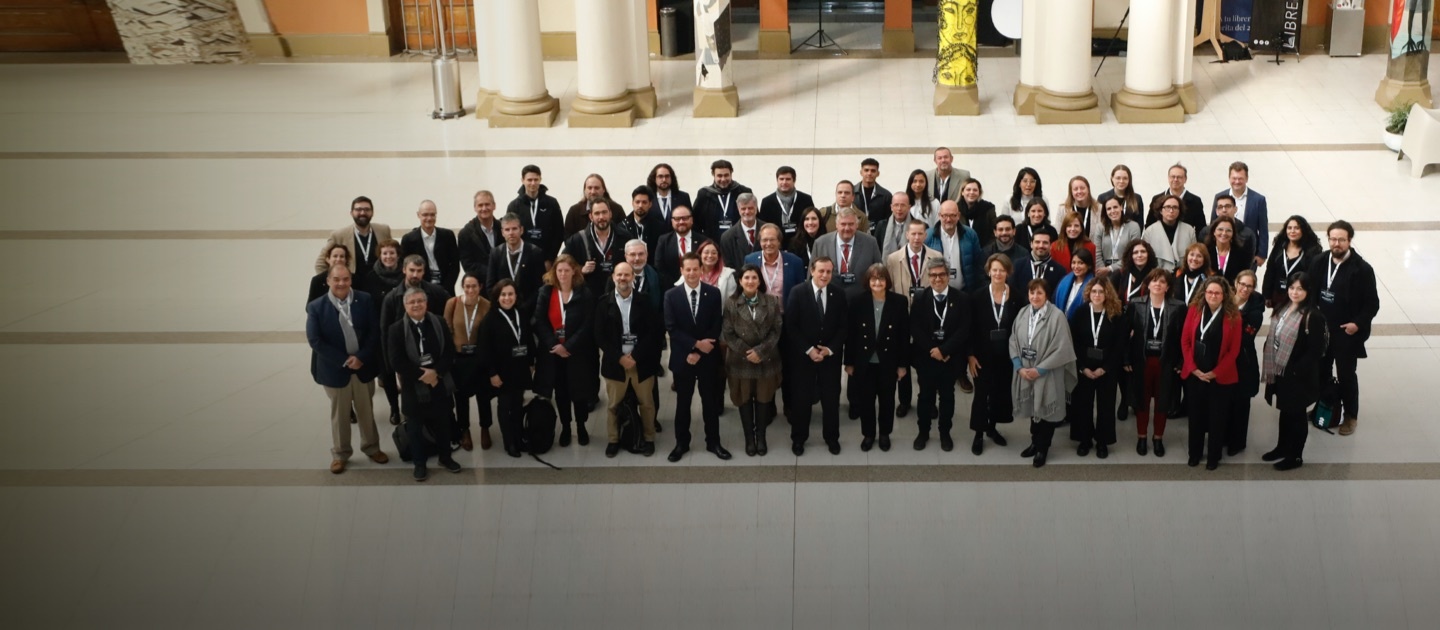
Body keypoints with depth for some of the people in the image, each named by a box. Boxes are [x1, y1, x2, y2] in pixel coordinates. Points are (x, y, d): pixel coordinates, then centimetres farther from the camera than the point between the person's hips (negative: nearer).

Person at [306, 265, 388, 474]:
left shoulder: (364, 300, -5)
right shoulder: (316, 307, -11)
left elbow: (374, 332, -6)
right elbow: (315, 340, -15)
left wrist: (361, 357, -18)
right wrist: (344, 361, -18)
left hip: (363, 366, 2)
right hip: (334, 369, -2)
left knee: (366, 411, 17)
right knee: (339, 414, 12)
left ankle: (371, 448, 35)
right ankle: (339, 454, 27)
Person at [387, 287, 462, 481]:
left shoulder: (439, 324, 0)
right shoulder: (396, 329, -9)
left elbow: (449, 352, -3)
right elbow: (396, 361, -14)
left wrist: (436, 372, -18)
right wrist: (421, 375, -18)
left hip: (439, 382, 3)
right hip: (413, 386, -2)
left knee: (443, 422, 15)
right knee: (415, 426, 8)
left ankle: (445, 457, 33)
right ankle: (419, 463, 22)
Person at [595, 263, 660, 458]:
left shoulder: (645, 301, -2)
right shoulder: (604, 302, 0)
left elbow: (653, 332, -5)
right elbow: (600, 335, -2)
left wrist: (635, 356, -12)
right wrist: (619, 357, -11)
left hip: (642, 361, 0)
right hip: (614, 362, 0)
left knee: (646, 403, 8)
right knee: (614, 404, 7)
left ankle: (649, 439, 22)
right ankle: (613, 439, 22)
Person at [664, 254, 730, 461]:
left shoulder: (713, 293, -3)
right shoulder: (671, 295, -4)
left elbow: (716, 327, -6)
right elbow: (671, 328, -9)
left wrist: (699, 352, -12)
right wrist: (696, 344, -18)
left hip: (707, 357, 0)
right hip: (682, 357, 0)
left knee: (710, 401, 9)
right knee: (682, 402, 9)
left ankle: (713, 442, 21)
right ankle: (681, 443, 20)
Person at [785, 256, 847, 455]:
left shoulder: (839, 294, -2)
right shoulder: (797, 293, -10)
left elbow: (843, 326, 1)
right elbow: (791, 326, -10)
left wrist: (830, 349, -11)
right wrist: (808, 349, -15)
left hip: (830, 355, 2)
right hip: (803, 355, -2)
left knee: (831, 398, 10)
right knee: (801, 398, 7)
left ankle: (832, 437, 25)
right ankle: (798, 438, 21)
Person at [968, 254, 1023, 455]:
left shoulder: (1016, 297, -4)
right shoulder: (978, 296, -8)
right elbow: (970, 328, -6)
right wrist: (970, 355, -10)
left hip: (1006, 355, 2)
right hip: (983, 355, -2)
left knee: (1001, 393, 13)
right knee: (981, 394, 2)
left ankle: (992, 428, 31)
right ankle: (979, 434, 12)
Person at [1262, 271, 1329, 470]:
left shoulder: (1313, 316, -19)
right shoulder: (1282, 309, 5)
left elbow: (1315, 351, -20)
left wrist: (1296, 372, -20)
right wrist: (1272, 368, 6)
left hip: (1298, 376, -7)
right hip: (1280, 371, 7)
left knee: (1296, 414, 7)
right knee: (1285, 411, 21)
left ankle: (1296, 456, 21)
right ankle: (1283, 447, 37)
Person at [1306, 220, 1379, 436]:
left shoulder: (1362, 269, -15)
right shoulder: (1319, 262, -4)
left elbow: (1372, 303, -11)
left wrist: (1358, 323, -22)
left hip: (1347, 332, -4)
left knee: (1346, 374, 8)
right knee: (1321, 371, 17)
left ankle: (1350, 415, 25)